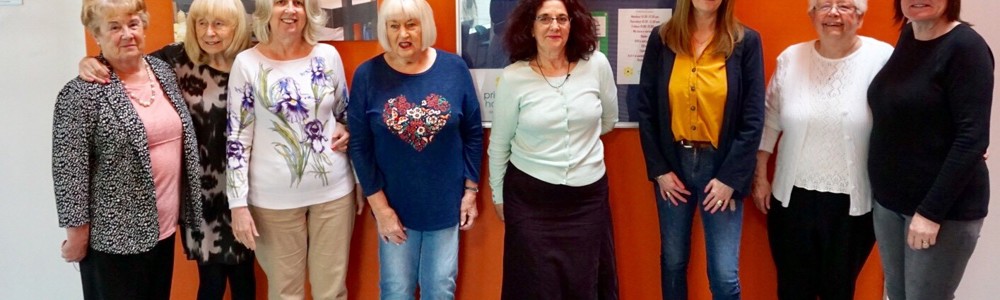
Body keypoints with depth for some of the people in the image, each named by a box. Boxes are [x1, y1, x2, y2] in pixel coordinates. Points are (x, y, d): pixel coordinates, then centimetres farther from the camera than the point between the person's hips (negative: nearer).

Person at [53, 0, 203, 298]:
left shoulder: (163, 70, 4)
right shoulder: (82, 94, -16)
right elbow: (69, 171, -15)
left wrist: (184, 208, 14)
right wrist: (77, 234, -12)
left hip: (163, 223, 6)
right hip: (114, 232, -6)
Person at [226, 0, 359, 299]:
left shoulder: (328, 56, 1)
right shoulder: (247, 63, -5)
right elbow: (237, 137, -6)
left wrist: (346, 131, -3)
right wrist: (238, 203, -9)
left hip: (333, 189, 2)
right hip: (274, 197, -2)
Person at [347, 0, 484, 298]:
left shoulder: (454, 68, -5)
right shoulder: (367, 75, -8)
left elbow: (473, 133, 2)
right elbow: (359, 145, -6)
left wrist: (470, 190, 1)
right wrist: (379, 206, -9)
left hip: (446, 204, 1)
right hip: (394, 207, 0)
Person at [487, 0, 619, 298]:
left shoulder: (597, 65, -5)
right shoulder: (513, 77, -9)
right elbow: (499, 143, 2)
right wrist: (498, 195, 8)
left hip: (588, 195, 2)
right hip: (530, 197, -2)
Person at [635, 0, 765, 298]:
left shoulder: (746, 41, -5)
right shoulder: (661, 38, -1)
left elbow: (753, 120, -6)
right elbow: (646, 108, 2)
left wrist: (730, 177, -10)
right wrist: (658, 168, -4)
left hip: (722, 164, -2)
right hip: (673, 162, 2)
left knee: (724, 274, -1)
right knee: (673, 262, 14)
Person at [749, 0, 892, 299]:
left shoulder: (882, 58, -10)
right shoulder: (790, 58, 0)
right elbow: (769, 121, 7)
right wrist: (760, 177, 8)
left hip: (853, 202, -2)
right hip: (793, 197, 2)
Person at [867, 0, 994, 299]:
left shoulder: (966, 47, -15)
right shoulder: (907, 36, 6)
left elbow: (973, 139, -19)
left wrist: (931, 211, -20)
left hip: (946, 207, -6)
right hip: (888, 201, 6)